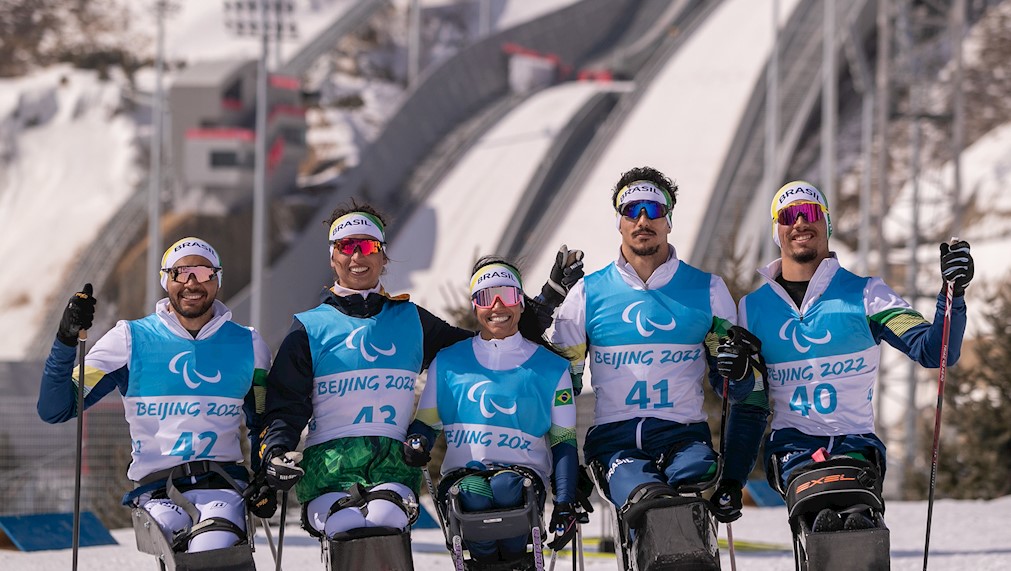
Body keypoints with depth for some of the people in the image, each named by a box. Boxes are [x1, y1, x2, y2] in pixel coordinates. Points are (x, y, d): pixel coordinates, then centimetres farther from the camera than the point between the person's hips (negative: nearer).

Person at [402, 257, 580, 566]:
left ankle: (516, 562, -18)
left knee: (506, 488, -37)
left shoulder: (551, 367, 10)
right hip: (462, 471, 1)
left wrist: (565, 504, -3)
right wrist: (416, 442, -10)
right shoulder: (448, 362, 14)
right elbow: (425, 422, 16)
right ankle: (484, 562, -17)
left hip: (524, 470, -1)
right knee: (473, 495, -36)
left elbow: (563, 442, 9)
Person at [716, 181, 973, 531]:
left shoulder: (864, 293, 8)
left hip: (856, 444, 0)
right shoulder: (754, 307, 16)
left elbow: (933, 351, -2)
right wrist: (731, 480, 12)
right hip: (792, 446, 0)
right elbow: (749, 406, 20)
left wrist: (952, 293, -18)